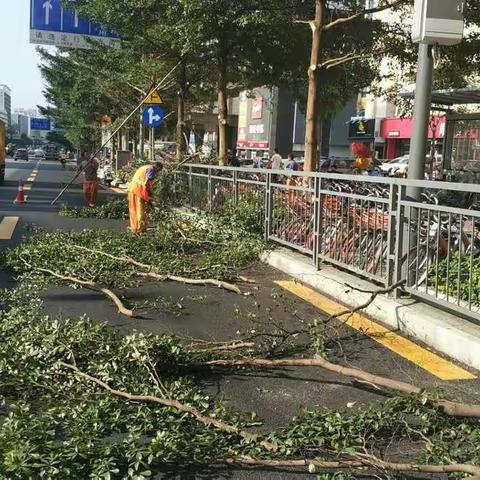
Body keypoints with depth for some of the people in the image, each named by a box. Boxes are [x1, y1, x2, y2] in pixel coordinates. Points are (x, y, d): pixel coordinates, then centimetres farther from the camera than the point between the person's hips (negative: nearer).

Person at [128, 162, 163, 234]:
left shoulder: (145, 168, 23)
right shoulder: (151, 170, -5)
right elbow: (146, 183, -15)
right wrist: (150, 195, -6)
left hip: (131, 188, 9)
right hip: (139, 189, -9)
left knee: (134, 210, 12)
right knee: (141, 210, -5)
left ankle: (134, 228, 18)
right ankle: (141, 230, -4)